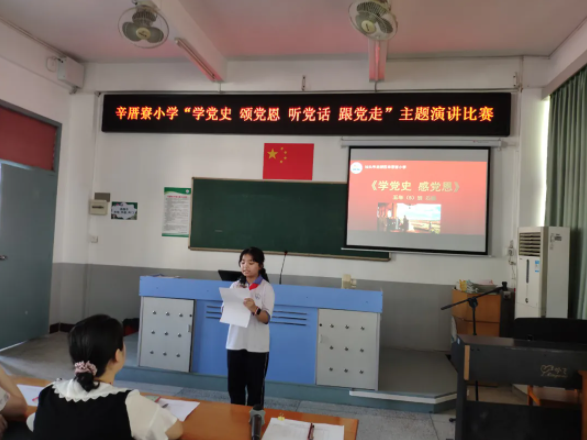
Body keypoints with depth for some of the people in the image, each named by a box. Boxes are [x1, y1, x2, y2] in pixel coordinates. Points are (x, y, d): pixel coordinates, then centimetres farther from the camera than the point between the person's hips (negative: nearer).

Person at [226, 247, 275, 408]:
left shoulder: (266, 288, -7)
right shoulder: (235, 286, 4)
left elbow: (266, 318, -14)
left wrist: (254, 309, -34)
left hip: (257, 346, -3)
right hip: (235, 343, 4)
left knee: (255, 388, 6)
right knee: (234, 387, 13)